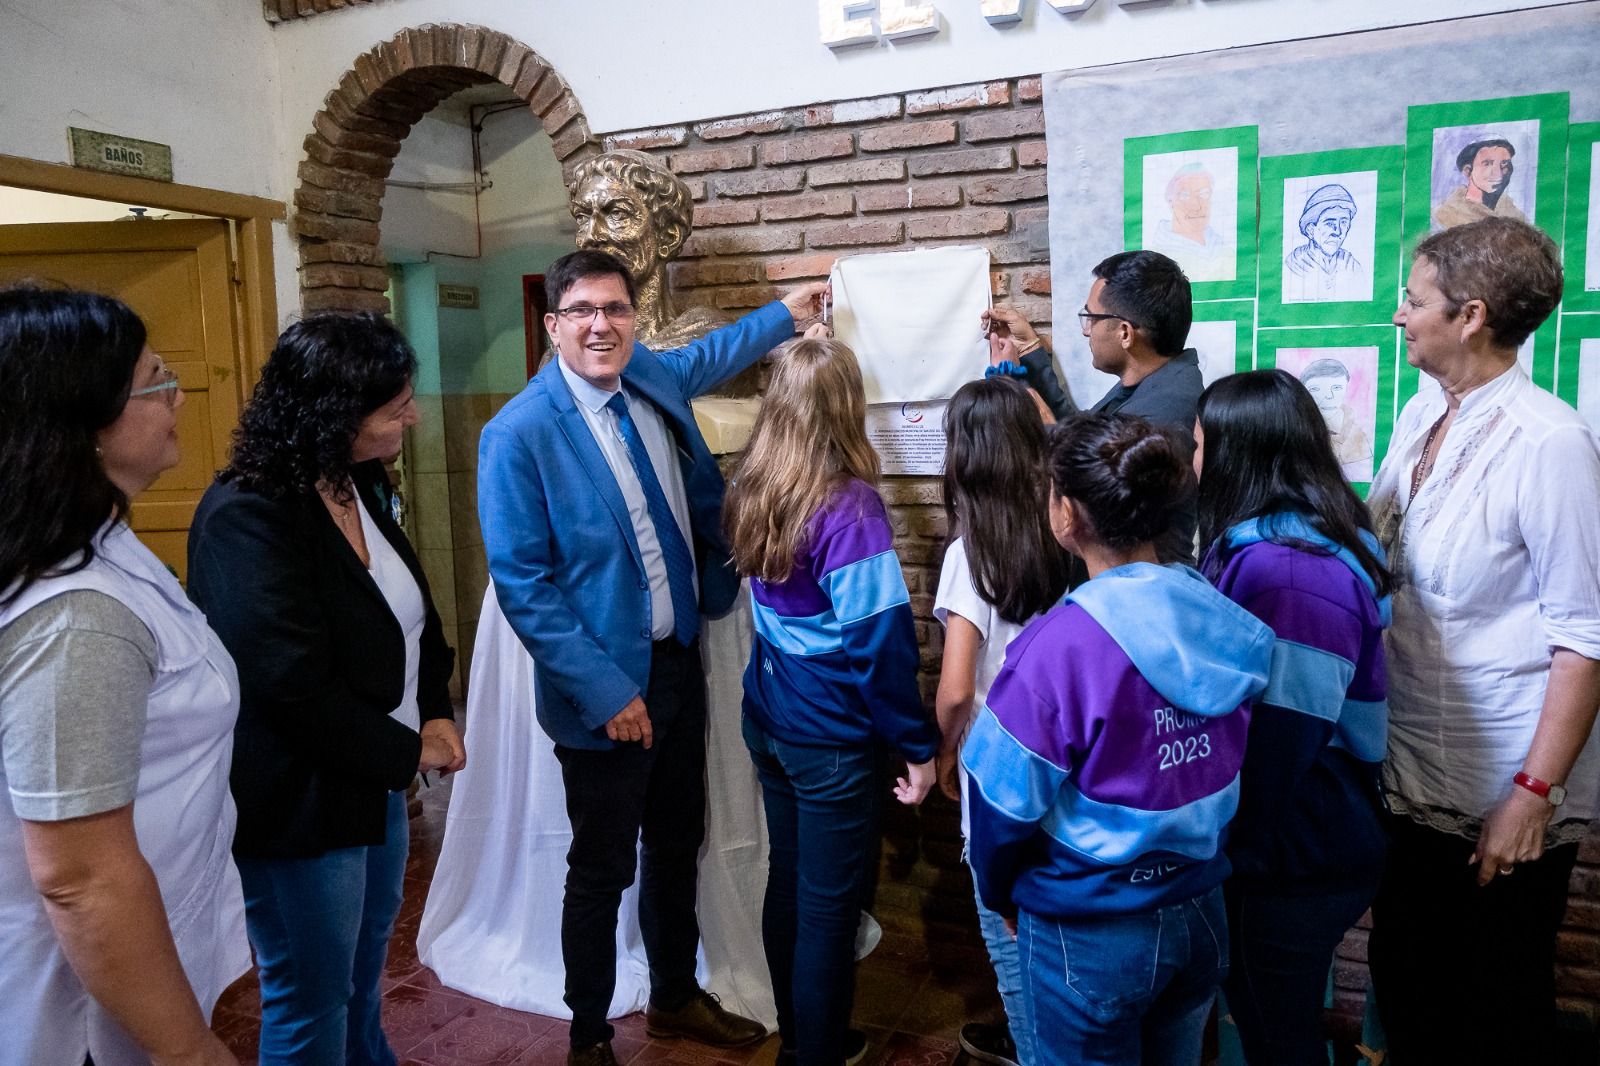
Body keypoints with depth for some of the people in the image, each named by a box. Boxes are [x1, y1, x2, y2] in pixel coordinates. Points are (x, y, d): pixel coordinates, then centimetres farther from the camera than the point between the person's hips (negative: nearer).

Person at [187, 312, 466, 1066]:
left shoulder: (358, 486, 3)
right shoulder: (246, 516, -24)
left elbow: (410, 614, 12)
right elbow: (296, 686, -27)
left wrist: (434, 713, -2)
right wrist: (406, 751, -16)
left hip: (374, 778, 8)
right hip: (300, 803, -8)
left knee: (362, 973, 27)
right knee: (309, 1004, 11)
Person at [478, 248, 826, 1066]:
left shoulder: (652, 378, 1)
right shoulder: (519, 433, -17)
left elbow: (708, 356, 26)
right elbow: (521, 583, -18)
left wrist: (786, 313, 32)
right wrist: (605, 689, -20)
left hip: (680, 661, 7)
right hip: (607, 686, -6)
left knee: (677, 846, 21)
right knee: (602, 870, 9)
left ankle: (675, 998, 43)